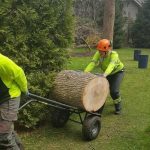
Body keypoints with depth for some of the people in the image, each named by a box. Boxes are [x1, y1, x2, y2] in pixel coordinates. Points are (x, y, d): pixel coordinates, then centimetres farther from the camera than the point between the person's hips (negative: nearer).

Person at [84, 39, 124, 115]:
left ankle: (118, 107, 9)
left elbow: (111, 65, -54)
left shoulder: (114, 54, -36)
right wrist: (85, 72, -52)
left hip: (118, 72, -5)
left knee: (114, 90, -16)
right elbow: (92, 63, -36)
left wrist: (105, 74, -73)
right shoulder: (98, 53, -25)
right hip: (108, 73, 5)